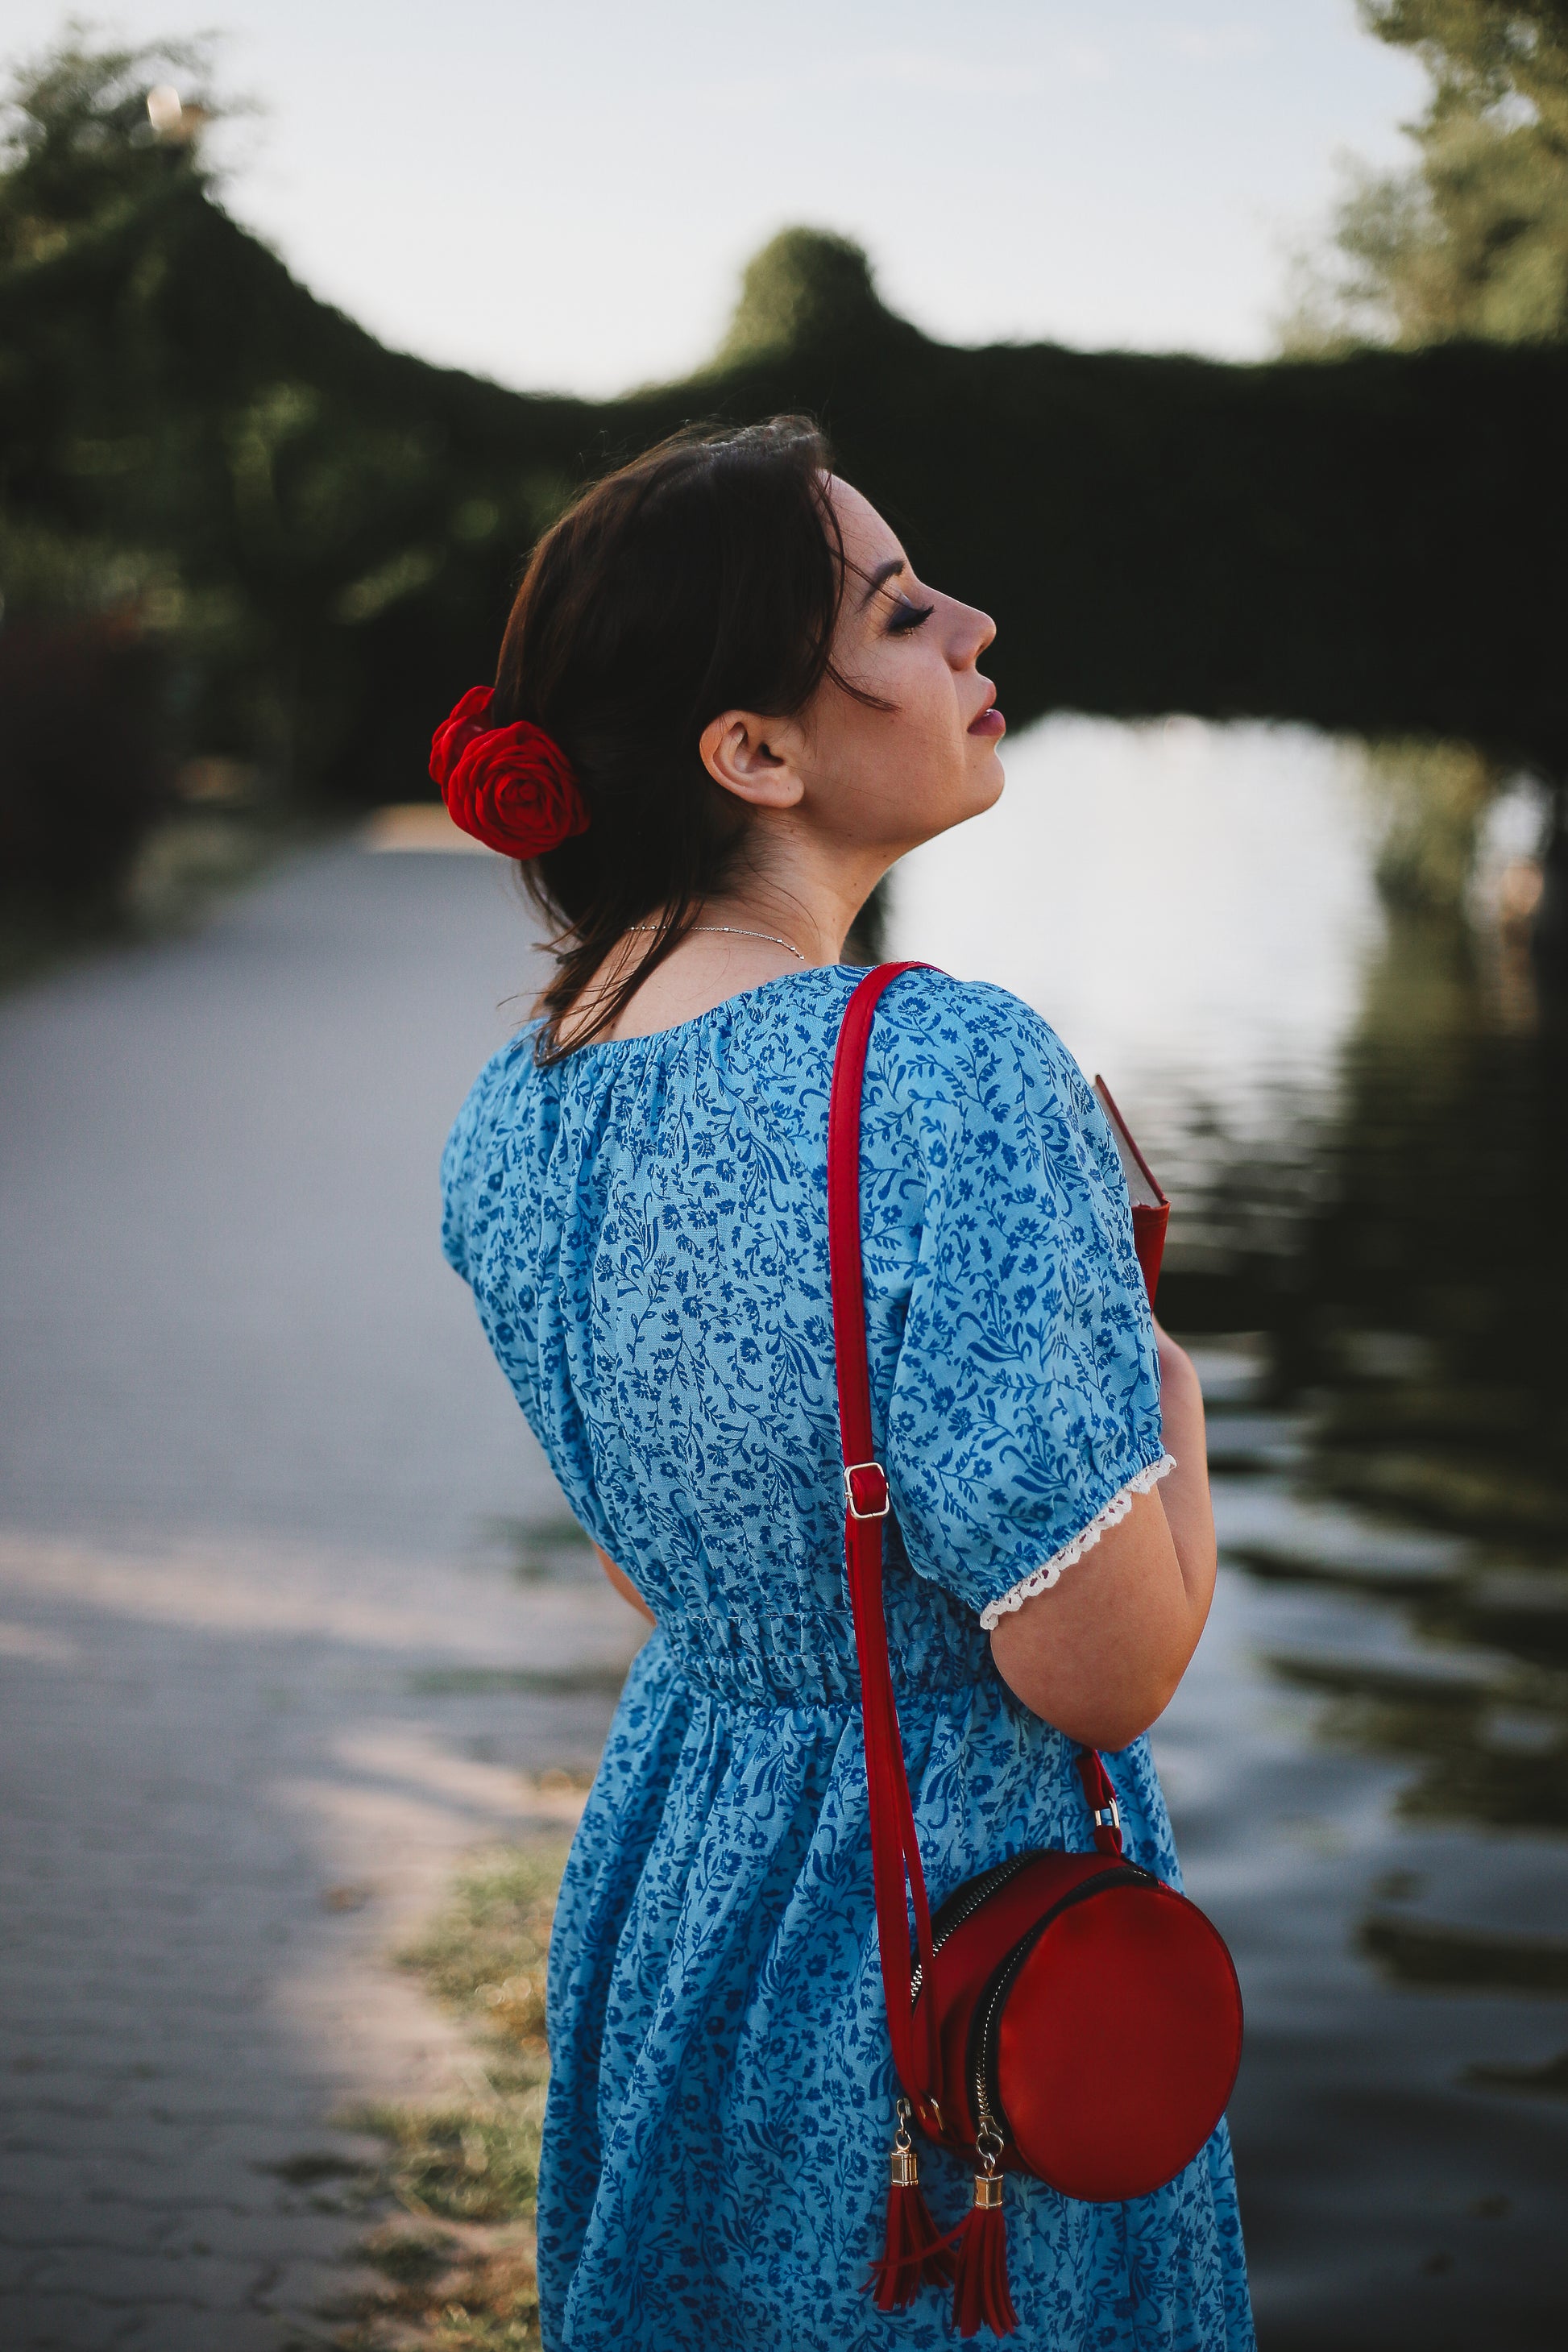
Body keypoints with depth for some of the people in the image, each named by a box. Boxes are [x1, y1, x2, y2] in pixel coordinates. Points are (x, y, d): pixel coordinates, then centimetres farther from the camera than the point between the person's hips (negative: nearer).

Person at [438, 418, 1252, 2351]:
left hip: (660, 1874, 8)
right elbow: (1105, 1667, -26)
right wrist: (1164, 1383, -9)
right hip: (948, 1919, -7)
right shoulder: (948, 1076, -29)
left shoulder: (515, 1104, -3)